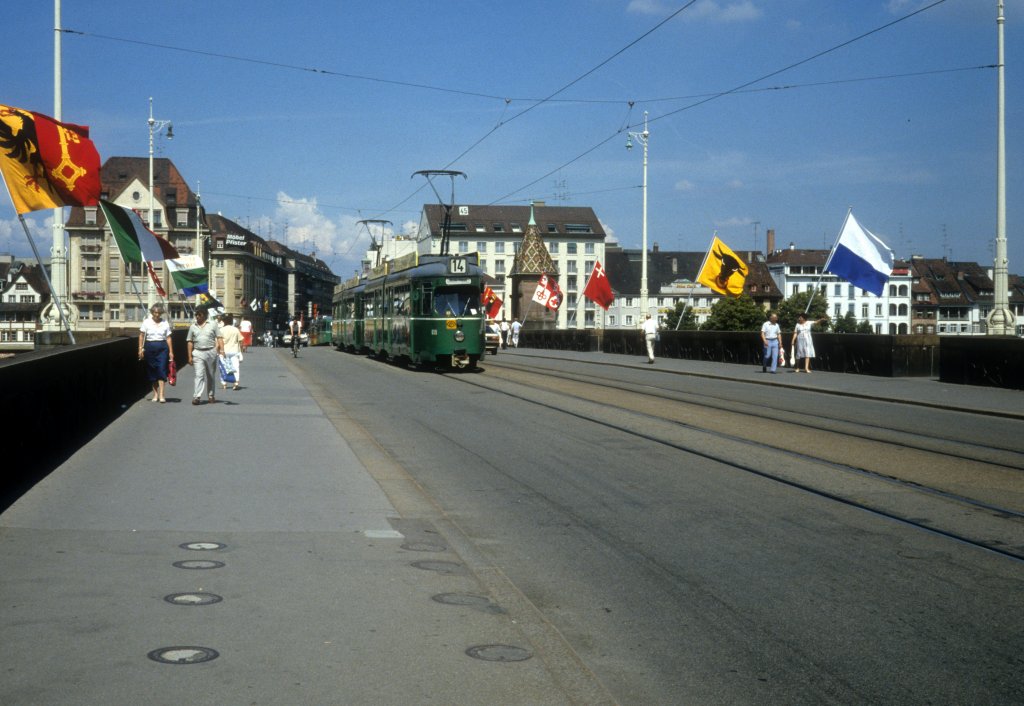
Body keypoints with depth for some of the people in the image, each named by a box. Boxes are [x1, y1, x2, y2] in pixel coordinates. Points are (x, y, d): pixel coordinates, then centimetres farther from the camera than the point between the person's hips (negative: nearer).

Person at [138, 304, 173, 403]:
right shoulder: (147, 322, 3)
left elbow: (168, 338, 5)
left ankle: (161, 394, -13)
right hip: (150, 347, 1)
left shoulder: (165, 323, 5)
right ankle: (155, 394, 17)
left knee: (161, 370, -10)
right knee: (152, 371, 6)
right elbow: (141, 336, 4)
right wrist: (140, 348, -4)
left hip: (162, 348, -1)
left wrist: (171, 351, 2)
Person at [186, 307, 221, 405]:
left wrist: (217, 351, -9)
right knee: (199, 375, -10)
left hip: (211, 352, 0)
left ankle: (211, 395, 22)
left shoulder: (212, 325, 5)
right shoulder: (193, 327, 9)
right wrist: (190, 356, 3)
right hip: (198, 353, 0)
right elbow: (190, 342, 9)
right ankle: (196, 397, -16)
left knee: (210, 376, 10)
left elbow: (217, 339, 3)